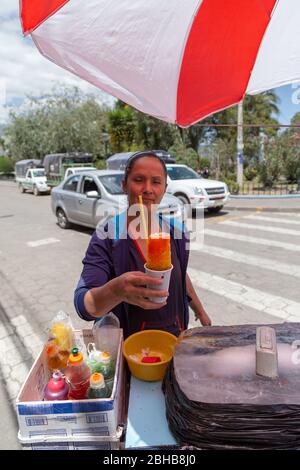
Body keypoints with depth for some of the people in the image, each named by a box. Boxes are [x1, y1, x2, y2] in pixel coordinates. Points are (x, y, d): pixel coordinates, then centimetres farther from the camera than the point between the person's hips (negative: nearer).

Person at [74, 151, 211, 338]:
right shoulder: (107, 236, -20)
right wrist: (117, 290, -46)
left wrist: (200, 312, 19)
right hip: (128, 345, -3)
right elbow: (84, 305, -27)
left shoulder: (174, 232, -7)